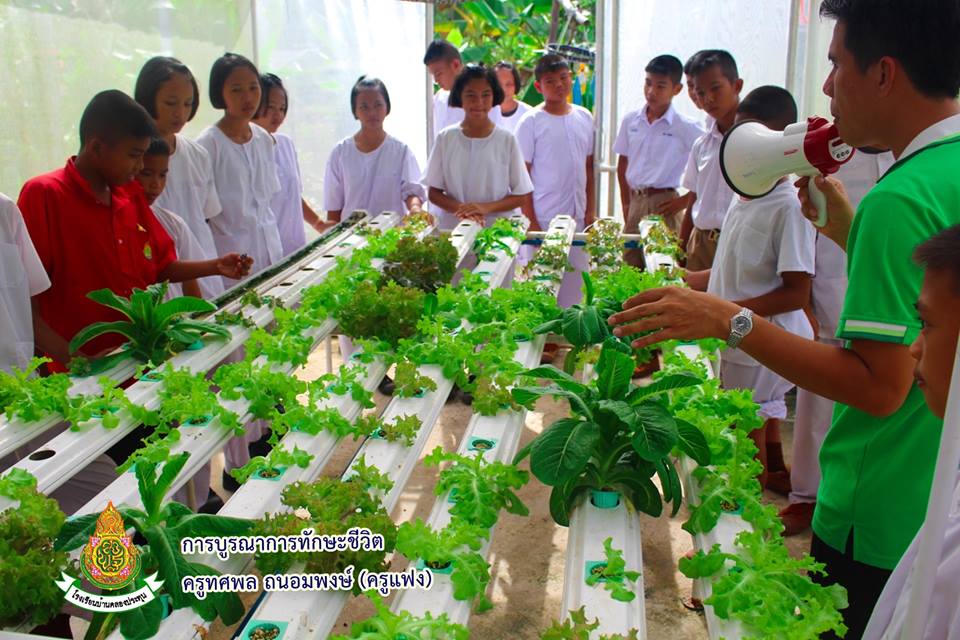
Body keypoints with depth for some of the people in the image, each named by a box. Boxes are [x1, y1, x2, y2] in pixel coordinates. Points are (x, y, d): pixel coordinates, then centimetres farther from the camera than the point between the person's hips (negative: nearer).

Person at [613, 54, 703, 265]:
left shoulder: (685, 128, -8)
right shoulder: (630, 121, 4)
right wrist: (626, 203, 9)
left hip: (663, 202, -4)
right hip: (635, 201, 4)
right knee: (629, 265, 10)